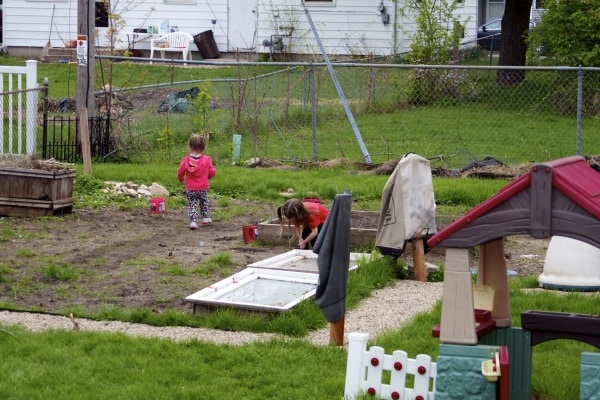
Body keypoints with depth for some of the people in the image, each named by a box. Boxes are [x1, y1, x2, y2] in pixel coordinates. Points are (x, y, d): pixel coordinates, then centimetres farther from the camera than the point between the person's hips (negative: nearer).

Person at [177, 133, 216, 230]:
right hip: (203, 188, 1)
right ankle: (205, 218, 30)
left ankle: (193, 221, -8)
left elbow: (180, 172, 0)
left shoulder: (186, 160, -9)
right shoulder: (206, 160, -9)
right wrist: (208, 176, 22)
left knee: (192, 205, 6)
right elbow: (212, 172, -3)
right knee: (204, 203, 24)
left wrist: (181, 179, 23)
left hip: (190, 189, -1)